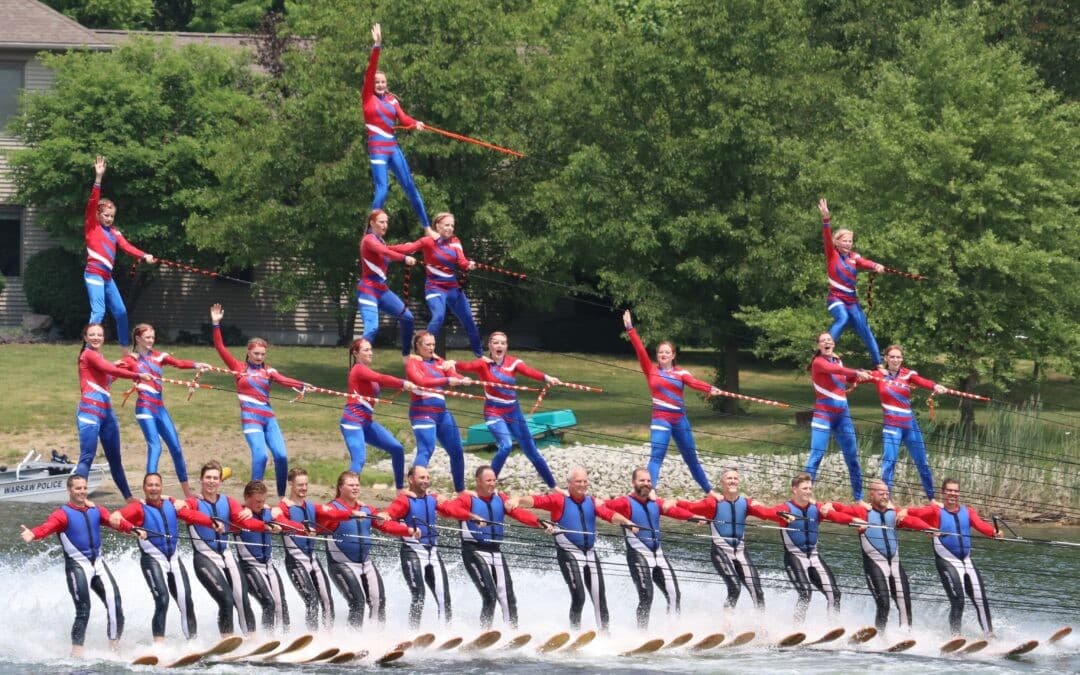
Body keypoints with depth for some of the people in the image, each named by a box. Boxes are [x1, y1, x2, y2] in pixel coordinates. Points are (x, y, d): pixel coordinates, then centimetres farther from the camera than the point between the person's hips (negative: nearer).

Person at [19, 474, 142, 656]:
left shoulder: (95, 510, 10)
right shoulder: (63, 514, -6)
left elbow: (115, 521, -5)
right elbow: (48, 526, -25)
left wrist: (134, 529, -24)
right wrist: (32, 534, -48)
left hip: (98, 563, 5)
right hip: (77, 564, -5)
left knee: (115, 603, -3)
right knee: (83, 611, -14)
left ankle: (115, 647, 11)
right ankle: (77, 653, -9)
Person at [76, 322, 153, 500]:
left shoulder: (98, 357, 23)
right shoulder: (88, 355, -4)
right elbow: (110, 370, -18)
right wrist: (138, 375, -20)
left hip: (106, 411, 9)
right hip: (90, 411, -9)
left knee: (115, 458, 17)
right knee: (87, 457, -16)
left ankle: (128, 497, 27)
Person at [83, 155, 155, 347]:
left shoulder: (114, 232, 16)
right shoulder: (92, 227, -1)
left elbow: (126, 246, 3)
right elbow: (92, 203, -12)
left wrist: (144, 256, -14)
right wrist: (98, 178, -21)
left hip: (107, 277, 7)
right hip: (94, 274, -7)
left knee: (121, 312, 13)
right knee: (98, 312, -18)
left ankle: (125, 346, 27)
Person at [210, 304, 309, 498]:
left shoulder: (268, 371, 13)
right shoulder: (239, 367, 8)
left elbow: (283, 380, -5)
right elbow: (220, 348, 3)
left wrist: (302, 386, -24)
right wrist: (216, 324, -4)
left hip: (268, 417, 3)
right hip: (250, 417, -3)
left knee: (281, 455, -5)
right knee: (261, 455, -18)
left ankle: (282, 496, 11)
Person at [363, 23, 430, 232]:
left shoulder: (391, 99, 12)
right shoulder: (368, 97, -1)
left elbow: (402, 118, 1)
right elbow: (370, 71, -12)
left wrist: (416, 124, -21)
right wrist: (376, 47, -21)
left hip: (393, 146, 6)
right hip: (377, 147, -6)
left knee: (410, 186, 9)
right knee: (382, 190, -13)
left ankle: (427, 226, 16)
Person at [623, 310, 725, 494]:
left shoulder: (681, 373, 4)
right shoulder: (651, 370, 3)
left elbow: (694, 382, -14)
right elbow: (640, 349, -4)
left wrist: (711, 389, -35)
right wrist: (630, 328, -12)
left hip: (680, 419, 3)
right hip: (661, 418, -3)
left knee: (691, 457, 15)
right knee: (656, 456, -17)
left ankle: (709, 491, 28)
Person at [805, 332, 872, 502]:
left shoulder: (838, 361, 15)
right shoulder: (818, 362, -6)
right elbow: (833, 370, -25)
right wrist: (857, 373, -38)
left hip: (842, 413, 6)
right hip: (824, 413, -6)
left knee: (852, 456, 7)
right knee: (817, 454, -12)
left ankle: (858, 497, 15)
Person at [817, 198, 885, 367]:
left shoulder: (854, 257, 8)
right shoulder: (832, 255, -1)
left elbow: (865, 263, -10)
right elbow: (827, 238, -16)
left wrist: (876, 266, -33)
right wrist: (825, 218, -31)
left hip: (852, 300, 5)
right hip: (836, 298, -5)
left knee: (865, 330, 6)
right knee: (842, 318, -34)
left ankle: (878, 364, 16)